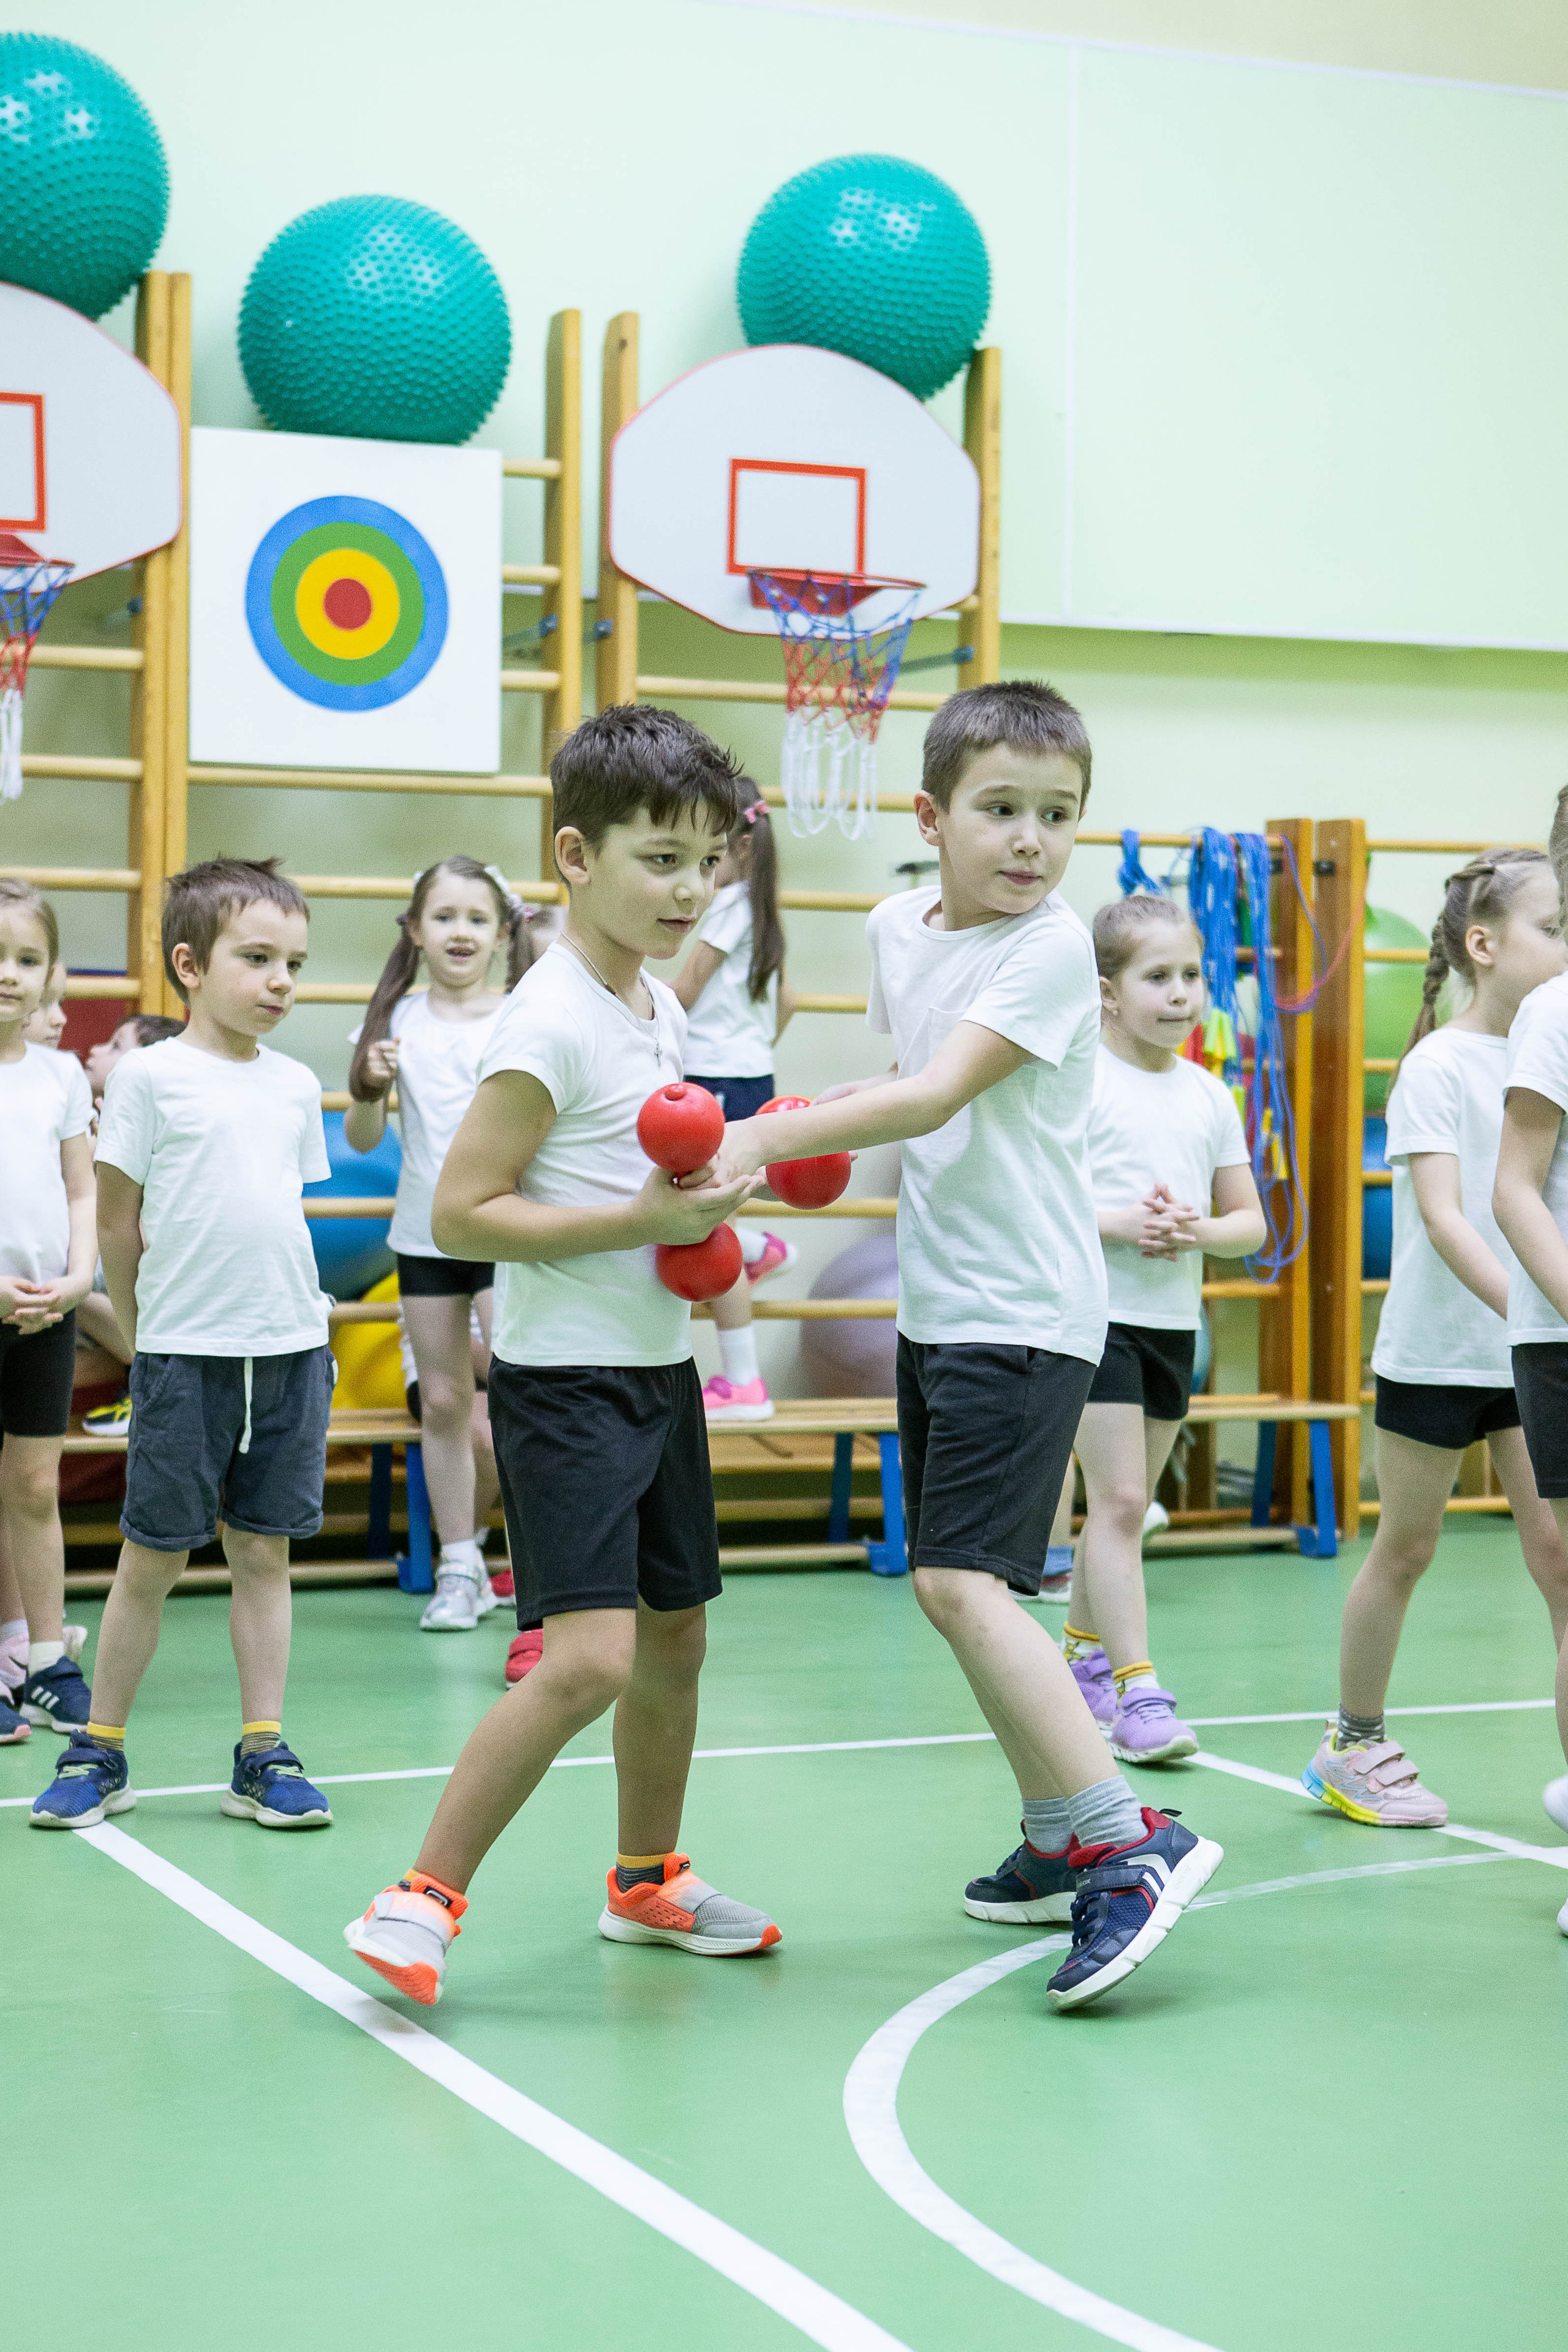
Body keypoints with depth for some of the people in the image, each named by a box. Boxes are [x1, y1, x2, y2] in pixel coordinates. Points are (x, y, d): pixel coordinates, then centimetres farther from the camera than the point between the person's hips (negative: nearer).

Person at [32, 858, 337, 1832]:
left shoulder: (296, 1085, 9)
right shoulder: (152, 1076, -5)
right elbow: (119, 1222, 0)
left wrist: (299, 1323, 12)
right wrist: (145, 1333, 4)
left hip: (291, 1348, 4)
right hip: (184, 1355, -4)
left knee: (264, 1551, 8)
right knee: (152, 1559, 3)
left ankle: (263, 1755, 13)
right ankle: (100, 1752, 15)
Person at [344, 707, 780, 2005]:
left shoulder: (662, 1007, 10)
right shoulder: (551, 1024, -17)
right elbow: (461, 1213, -20)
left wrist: (703, 1216, 7)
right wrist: (641, 1222, -23)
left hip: (660, 1367, 9)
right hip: (566, 1376, -9)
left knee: (675, 1637, 17)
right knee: (590, 1657, -17)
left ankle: (649, 1878, 36)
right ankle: (422, 1898, -5)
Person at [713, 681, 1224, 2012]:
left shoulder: (1052, 947, -14)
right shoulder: (897, 929, 8)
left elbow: (934, 1097, -24)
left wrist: (766, 1138, -30)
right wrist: (820, 1124, 10)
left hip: (1025, 1314, -8)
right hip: (935, 1304, 8)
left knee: (962, 1580, -18)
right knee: (964, 1586, 13)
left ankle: (1129, 1841, -15)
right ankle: (1058, 1841, 27)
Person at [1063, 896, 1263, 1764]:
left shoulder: (1208, 1095, 9)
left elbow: (1249, 1221, 11)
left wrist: (1198, 1230, -10)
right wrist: (1118, 1224, -21)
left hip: (1174, 1317, 6)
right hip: (1095, 1311, -6)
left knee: (1124, 1504, 15)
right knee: (1119, 1499, -10)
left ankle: (1081, 1655, 31)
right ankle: (1136, 1690, -10)